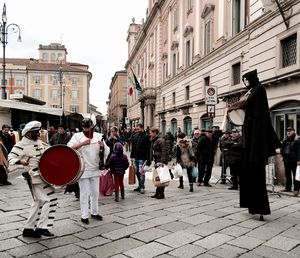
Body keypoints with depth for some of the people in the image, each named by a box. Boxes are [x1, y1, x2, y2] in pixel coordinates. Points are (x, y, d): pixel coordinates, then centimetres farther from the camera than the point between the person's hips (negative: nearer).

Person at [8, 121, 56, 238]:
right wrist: (20, 161, -39)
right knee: (49, 199, -10)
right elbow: (11, 158, -19)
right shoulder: (21, 145, -13)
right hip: (35, 177, -9)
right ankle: (42, 227, 0)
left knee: (38, 201, 15)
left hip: (43, 175, 9)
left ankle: (28, 229, 26)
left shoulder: (39, 142, 11)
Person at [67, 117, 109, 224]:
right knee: (84, 193, 1)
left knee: (95, 192, 14)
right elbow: (69, 148, -19)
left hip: (95, 169, 4)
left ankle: (94, 212, 30)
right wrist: (82, 143, -28)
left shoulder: (99, 136, 3)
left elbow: (106, 152, 2)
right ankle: (84, 216, 13)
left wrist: (102, 146, -19)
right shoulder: (77, 136, -5)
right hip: (83, 170, -4)